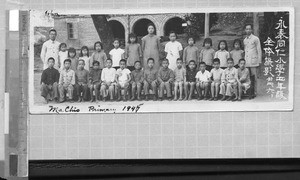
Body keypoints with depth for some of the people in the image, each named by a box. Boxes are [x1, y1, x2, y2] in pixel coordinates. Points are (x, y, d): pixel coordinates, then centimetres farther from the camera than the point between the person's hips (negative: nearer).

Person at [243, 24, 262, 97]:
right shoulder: (245, 40, 17)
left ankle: (254, 92, -3)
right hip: (246, 62, 5)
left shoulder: (255, 39, 1)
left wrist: (259, 61, -4)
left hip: (253, 61, -5)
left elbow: (259, 50, 1)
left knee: (254, 77, -6)